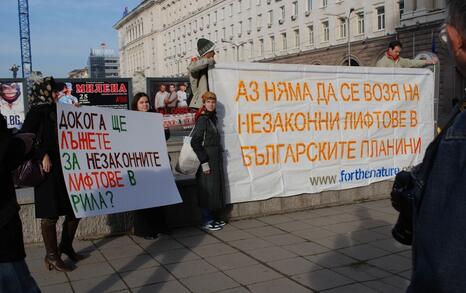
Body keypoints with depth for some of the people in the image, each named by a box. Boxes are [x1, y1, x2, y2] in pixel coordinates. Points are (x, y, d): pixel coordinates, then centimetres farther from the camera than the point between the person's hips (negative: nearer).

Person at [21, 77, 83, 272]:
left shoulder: (56, 111, 16)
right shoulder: (37, 112, -5)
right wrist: (42, 155, -21)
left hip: (65, 168, 8)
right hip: (49, 170, -8)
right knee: (51, 213, -1)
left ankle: (66, 246, 28)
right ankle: (51, 255, 13)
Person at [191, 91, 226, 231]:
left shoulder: (212, 118, 12)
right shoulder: (202, 120, -13)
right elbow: (195, 142, -18)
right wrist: (204, 162, -20)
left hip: (215, 160, 9)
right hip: (207, 160, -9)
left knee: (217, 188, 13)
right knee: (208, 190, -4)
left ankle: (214, 218, 24)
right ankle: (206, 221, 6)